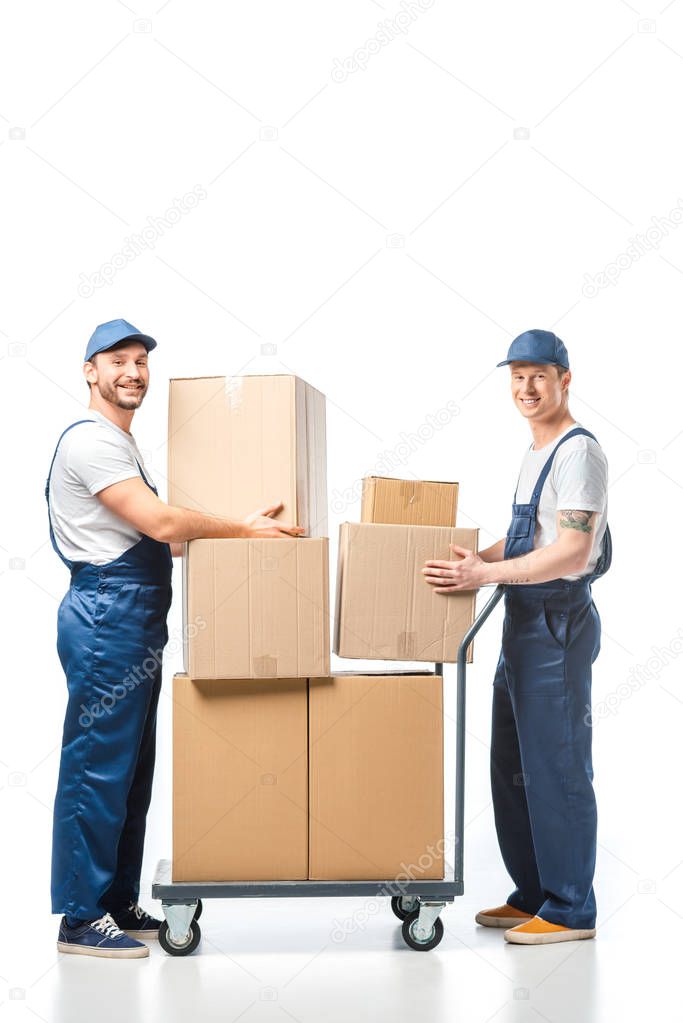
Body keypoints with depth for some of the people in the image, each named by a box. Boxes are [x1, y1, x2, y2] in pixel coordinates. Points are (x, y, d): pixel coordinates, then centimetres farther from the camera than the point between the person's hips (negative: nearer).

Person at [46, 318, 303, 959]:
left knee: (130, 770, 13)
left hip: (136, 623, 11)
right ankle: (81, 919, 0)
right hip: (105, 620, -11)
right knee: (98, 766, -7)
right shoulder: (89, 441, -13)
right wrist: (244, 530, -11)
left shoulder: (123, 445, 21)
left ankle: (118, 904, 22)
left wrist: (234, 536, 17)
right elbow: (160, 523, -21)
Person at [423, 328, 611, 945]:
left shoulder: (579, 451, -14)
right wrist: (473, 559, 13)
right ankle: (532, 896, 25)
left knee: (557, 768, -5)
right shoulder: (537, 453, 17)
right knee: (513, 767, 15)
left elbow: (572, 552, -23)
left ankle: (570, 912, 4)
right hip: (523, 621, 10)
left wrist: (485, 574, -26)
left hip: (558, 623, -10)